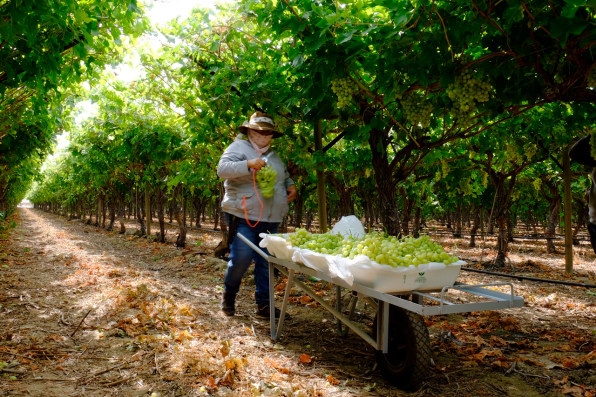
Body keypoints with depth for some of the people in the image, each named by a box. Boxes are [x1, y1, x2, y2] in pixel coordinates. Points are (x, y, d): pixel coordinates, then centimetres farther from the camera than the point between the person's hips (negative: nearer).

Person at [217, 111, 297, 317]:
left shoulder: (273, 155, 20)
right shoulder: (238, 147, -2)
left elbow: (284, 175, 32)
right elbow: (222, 169, -17)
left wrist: (290, 185, 9)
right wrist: (248, 164, -30)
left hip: (271, 219, 7)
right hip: (244, 216, -6)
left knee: (266, 262, 8)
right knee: (241, 258, -11)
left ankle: (263, 304, 17)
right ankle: (228, 295, 16)